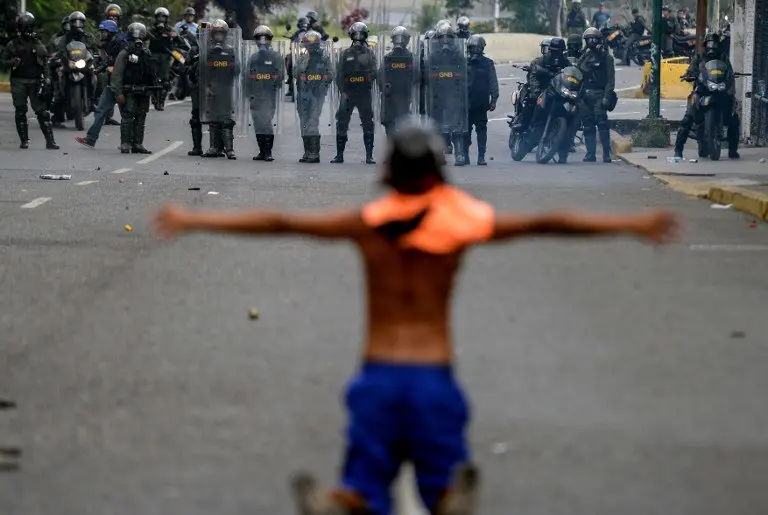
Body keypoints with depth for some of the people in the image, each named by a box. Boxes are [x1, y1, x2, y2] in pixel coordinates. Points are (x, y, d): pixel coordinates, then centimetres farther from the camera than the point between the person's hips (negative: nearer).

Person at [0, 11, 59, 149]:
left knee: (43, 112, -6)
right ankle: (24, 141, 9)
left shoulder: (38, 44, 11)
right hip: (19, 81, -1)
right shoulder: (13, 44, 5)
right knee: (20, 112, 2)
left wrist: (47, 78, 2)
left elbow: (45, 62, 13)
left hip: (35, 81, 1)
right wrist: (11, 62, -14)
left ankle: (50, 141, -8)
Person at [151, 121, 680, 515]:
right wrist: (632, 224, 0)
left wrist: (191, 220, 12)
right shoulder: (460, 224, -1)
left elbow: (277, 222, 4)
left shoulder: (366, 223, 2)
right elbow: (546, 223, -4)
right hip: (435, 378, -1)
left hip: (377, 375, 1)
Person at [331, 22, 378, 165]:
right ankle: (339, 154, 5)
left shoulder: (370, 53, 8)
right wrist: (342, 91, -6)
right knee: (342, 123, -1)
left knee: (368, 124, -1)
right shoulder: (345, 54, 9)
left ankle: (369, 155, 4)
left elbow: (375, 72, 1)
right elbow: (339, 74, 4)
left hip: (365, 93, 0)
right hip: (348, 93, 0)